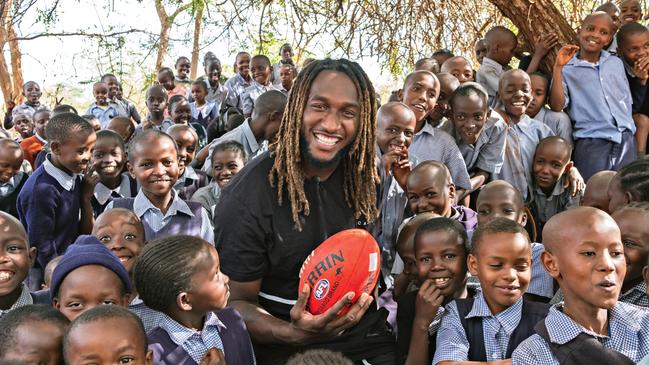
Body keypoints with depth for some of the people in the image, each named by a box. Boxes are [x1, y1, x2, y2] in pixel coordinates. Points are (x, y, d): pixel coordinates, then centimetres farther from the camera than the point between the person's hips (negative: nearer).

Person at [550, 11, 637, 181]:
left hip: (626, 140, 4)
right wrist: (558, 67, -12)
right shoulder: (567, 68, 2)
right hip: (591, 143, -4)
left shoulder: (616, 63, 15)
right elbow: (556, 106, -11)